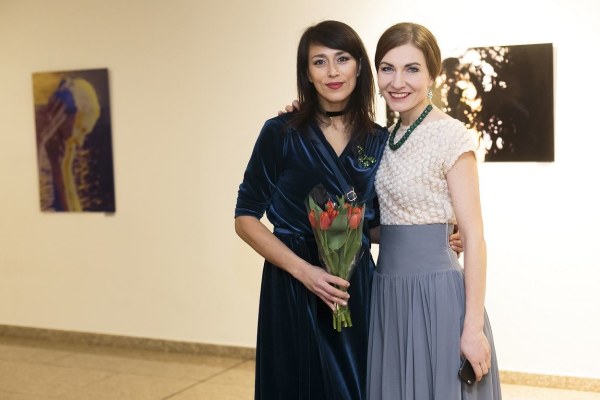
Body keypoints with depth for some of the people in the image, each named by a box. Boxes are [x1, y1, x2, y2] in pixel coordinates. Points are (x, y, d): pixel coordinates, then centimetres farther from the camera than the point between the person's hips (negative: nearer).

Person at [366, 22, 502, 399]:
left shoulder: (450, 135, -12)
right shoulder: (387, 137, 8)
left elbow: (474, 237, -13)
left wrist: (473, 327, -18)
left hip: (436, 294, -7)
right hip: (387, 294, 7)